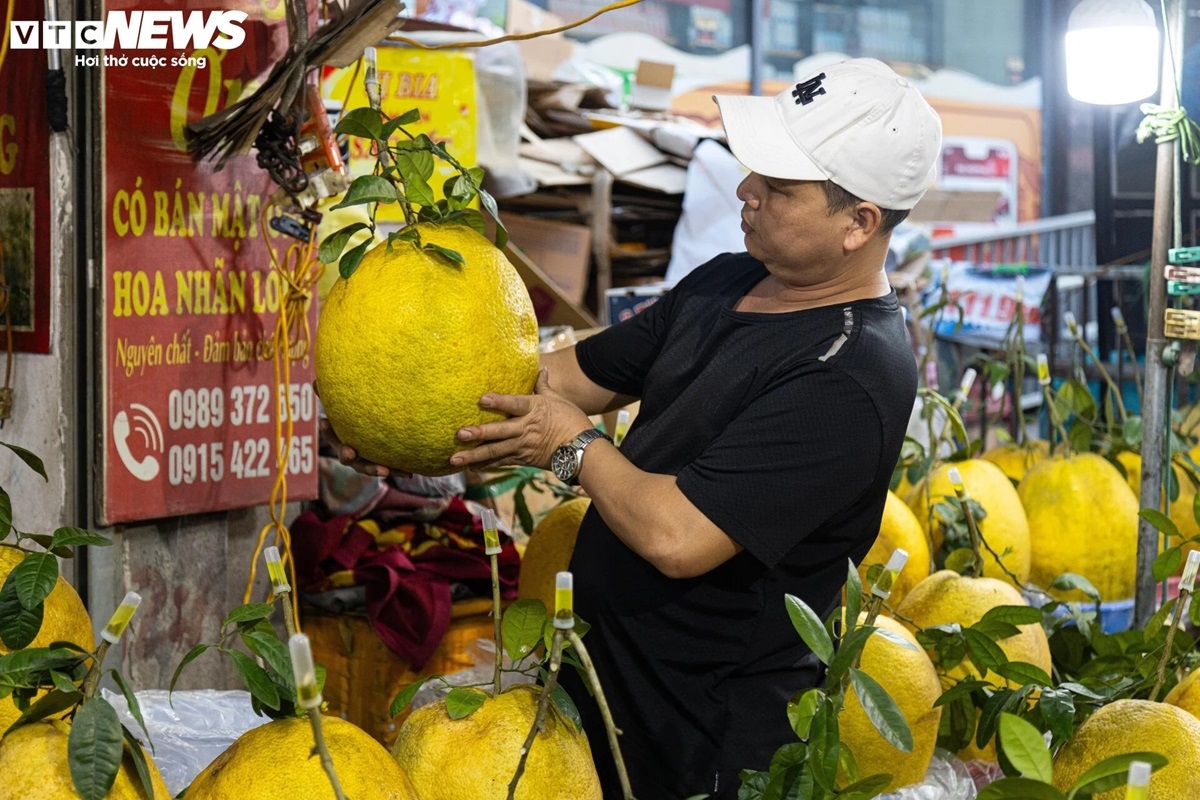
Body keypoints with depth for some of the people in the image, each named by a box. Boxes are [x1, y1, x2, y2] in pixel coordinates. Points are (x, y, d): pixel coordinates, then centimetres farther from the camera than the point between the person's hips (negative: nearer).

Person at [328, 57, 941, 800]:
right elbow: (571, 375, 13)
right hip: (601, 671, 9)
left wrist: (573, 445, -13)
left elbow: (677, 536, -30)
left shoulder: (852, 378, -26)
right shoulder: (723, 284, 6)